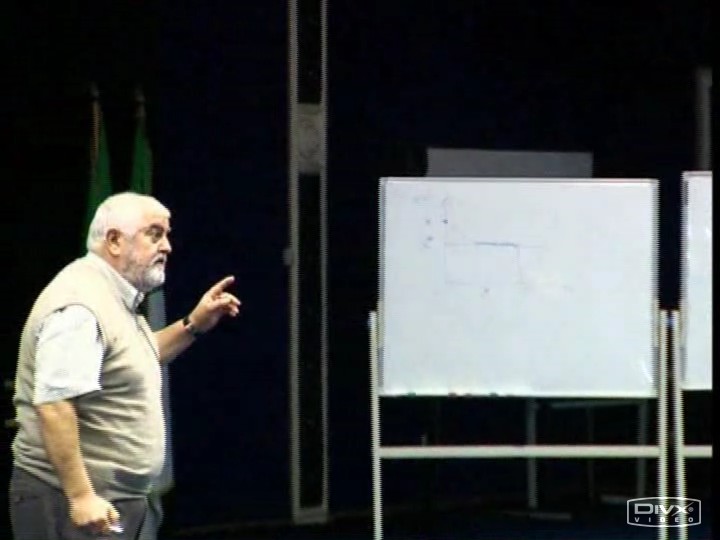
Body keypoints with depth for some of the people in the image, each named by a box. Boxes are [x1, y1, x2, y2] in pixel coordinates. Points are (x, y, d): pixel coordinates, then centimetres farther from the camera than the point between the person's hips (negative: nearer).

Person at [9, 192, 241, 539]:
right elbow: (54, 406, -27)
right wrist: (81, 496, -29)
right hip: (73, 503, -11)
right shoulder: (80, 307, -19)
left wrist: (194, 325, 20)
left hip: (111, 499, 11)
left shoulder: (115, 300, 14)